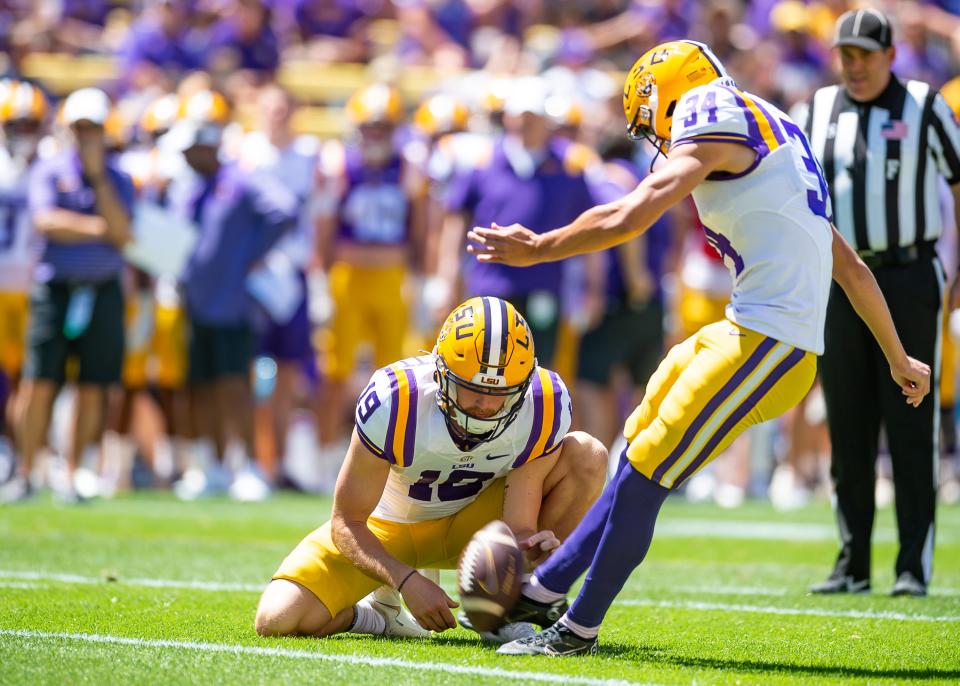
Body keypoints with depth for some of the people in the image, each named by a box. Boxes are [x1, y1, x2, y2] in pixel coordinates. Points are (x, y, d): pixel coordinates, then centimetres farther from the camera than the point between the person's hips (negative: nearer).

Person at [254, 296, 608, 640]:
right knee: (277, 620, -23)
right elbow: (346, 524, -24)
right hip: (390, 526, -2)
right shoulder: (394, 403, -33)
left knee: (586, 455, -23)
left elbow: (518, 529, -23)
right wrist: (407, 580, -40)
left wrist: (531, 547, -48)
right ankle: (381, 615, 9)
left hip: (471, 523, 2)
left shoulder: (543, 407, -28)